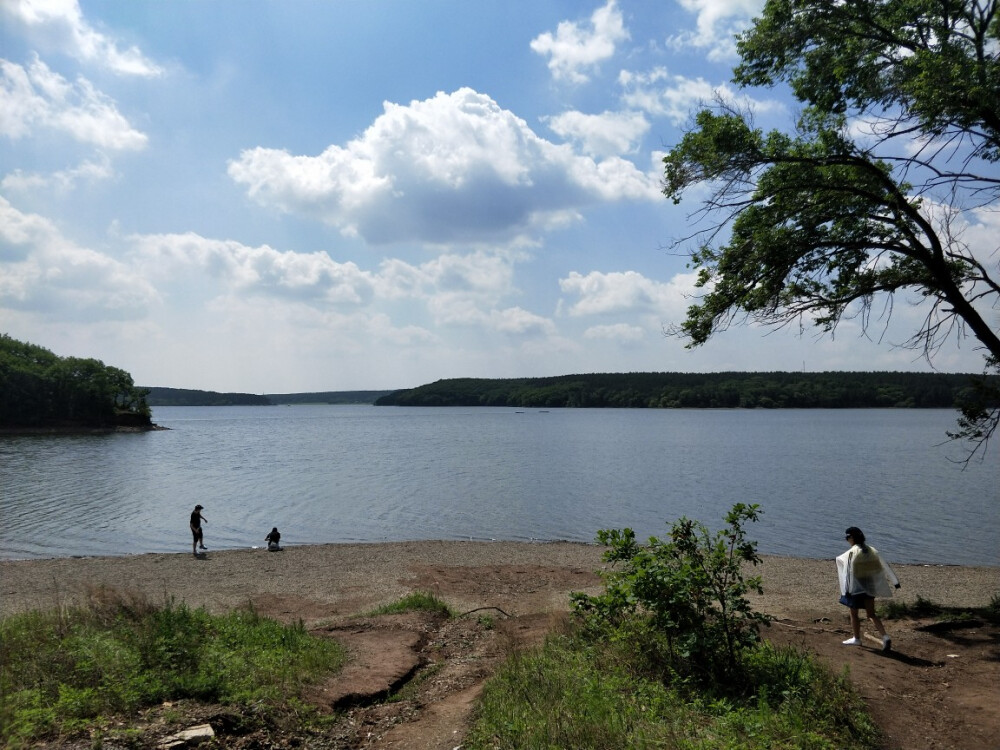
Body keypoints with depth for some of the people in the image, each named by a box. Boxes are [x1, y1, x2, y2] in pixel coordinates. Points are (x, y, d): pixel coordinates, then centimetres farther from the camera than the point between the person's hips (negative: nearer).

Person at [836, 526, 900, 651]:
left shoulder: (851, 553, -16)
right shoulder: (872, 550, 3)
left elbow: (848, 572, -18)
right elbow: (884, 566, 5)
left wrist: (847, 589, -16)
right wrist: (894, 581, 12)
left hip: (856, 588, -6)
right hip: (870, 587, 6)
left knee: (854, 613, 12)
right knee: (871, 614, 13)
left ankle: (856, 638, 23)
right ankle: (885, 637, -2)